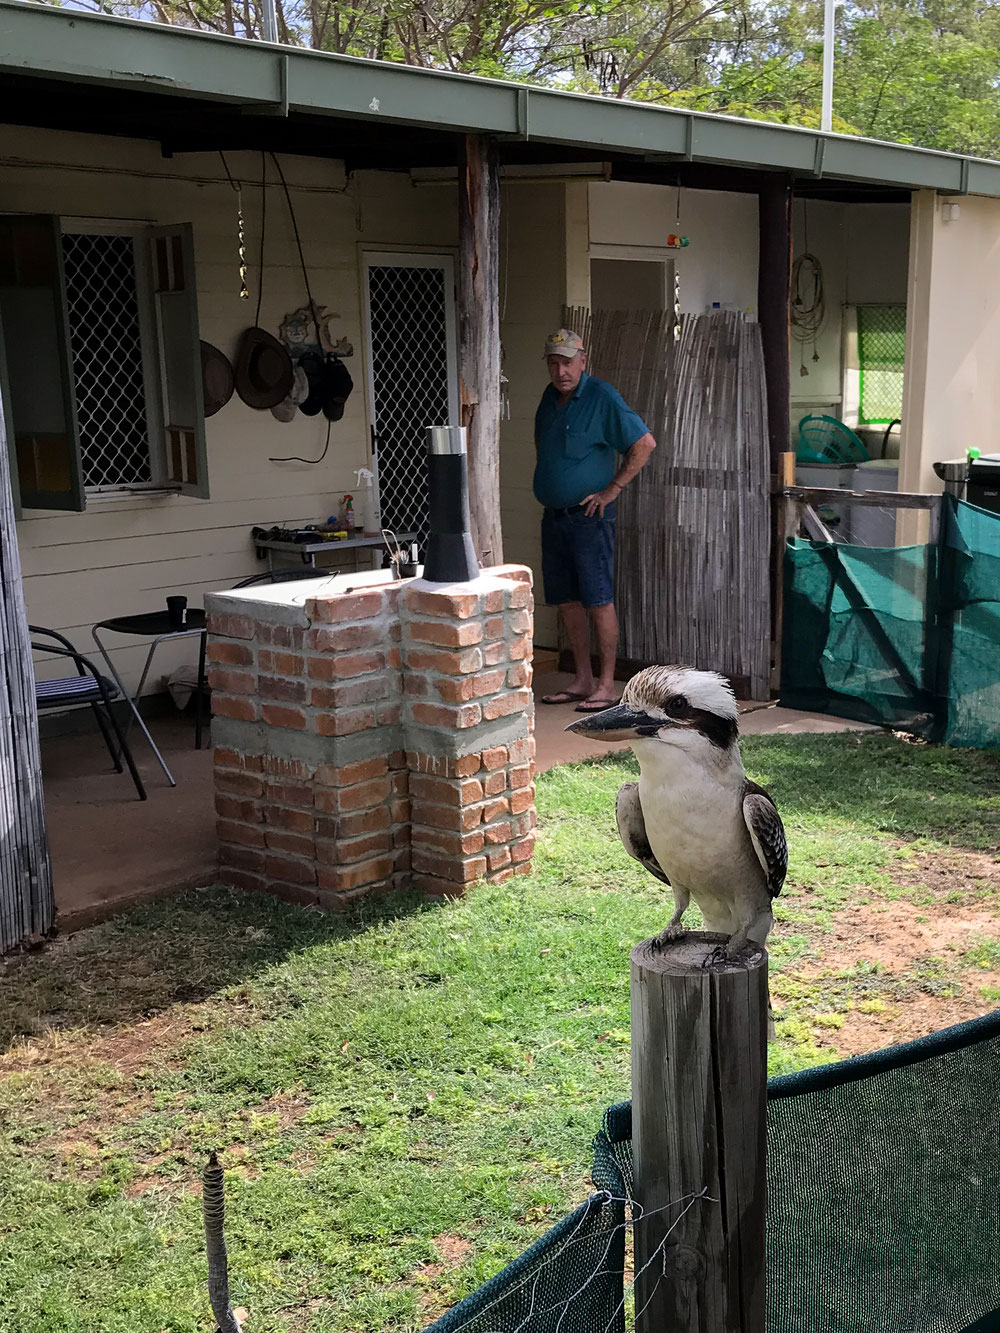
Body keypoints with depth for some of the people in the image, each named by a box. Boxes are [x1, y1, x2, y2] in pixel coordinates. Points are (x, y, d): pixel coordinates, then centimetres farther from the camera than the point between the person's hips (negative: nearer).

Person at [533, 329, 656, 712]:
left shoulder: (602, 397, -10)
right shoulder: (550, 397, 12)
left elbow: (645, 443, -14)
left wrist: (612, 490, -13)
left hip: (589, 516, -7)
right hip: (553, 516, 8)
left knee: (598, 601, -6)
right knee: (566, 600, 10)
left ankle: (606, 685, 0)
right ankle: (582, 680, 18)